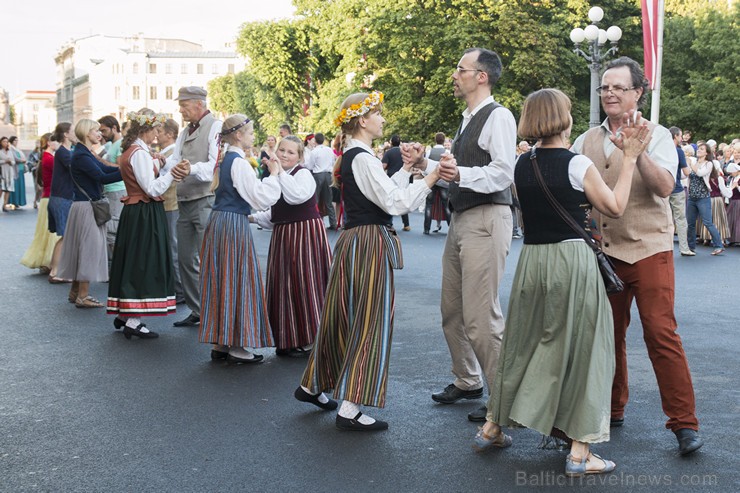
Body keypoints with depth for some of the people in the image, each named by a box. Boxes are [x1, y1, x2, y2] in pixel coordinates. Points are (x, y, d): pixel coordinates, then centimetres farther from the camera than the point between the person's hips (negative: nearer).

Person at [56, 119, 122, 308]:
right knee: (90, 247, -5)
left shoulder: (84, 154, 16)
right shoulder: (81, 155, -16)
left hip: (89, 206, 10)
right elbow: (103, 177, -24)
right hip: (86, 207, -10)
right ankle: (82, 296, 0)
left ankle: (76, 290, 24)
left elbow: (106, 168, 7)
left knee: (83, 248, 15)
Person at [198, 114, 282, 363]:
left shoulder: (223, 159, 13)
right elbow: (261, 197, -18)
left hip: (218, 221, 9)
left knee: (221, 281, 11)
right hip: (235, 224, -9)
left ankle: (219, 342, 17)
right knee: (237, 280, -2)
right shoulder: (239, 163, -14)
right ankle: (236, 345, 3)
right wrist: (273, 175, -8)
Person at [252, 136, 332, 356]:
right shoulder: (276, 178, 15)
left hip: (305, 234, -8)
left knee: (304, 285, -5)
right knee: (283, 287, 9)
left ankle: (311, 338, 6)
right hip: (283, 236, 8)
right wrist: (255, 217, 9)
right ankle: (289, 340, 19)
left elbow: (297, 196, -31)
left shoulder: (303, 174, -10)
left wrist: (279, 173, -28)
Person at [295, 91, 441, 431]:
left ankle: (312, 385, 32)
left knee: (344, 315, 19)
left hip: (354, 242, 10)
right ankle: (350, 409, -2)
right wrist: (429, 179, -16)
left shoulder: (352, 157, 14)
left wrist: (406, 169, 13)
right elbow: (395, 202, -20)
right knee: (370, 321, -5)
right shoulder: (363, 159, -16)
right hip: (370, 243, -10)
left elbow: (385, 192, 15)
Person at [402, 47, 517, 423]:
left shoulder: (498, 116, -9)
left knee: (481, 314, -10)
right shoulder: (468, 120, 21)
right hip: (461, 220, 10)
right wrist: (424, 163, 11)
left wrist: (461, 174, -34)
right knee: (452, 311, 15)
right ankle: (467, 381, 31)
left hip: (487, 219, -10)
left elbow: (503, 173, -20)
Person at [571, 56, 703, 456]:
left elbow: (665, 186, -16)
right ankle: (611, 408, 26)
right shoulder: (587, 141, 11)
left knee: (661, 333, -9)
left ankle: (684, 423, -3)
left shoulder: (656, 136, 0)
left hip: (648, 249, -4)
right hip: (602, 253, 4)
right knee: (608, 333, 11)